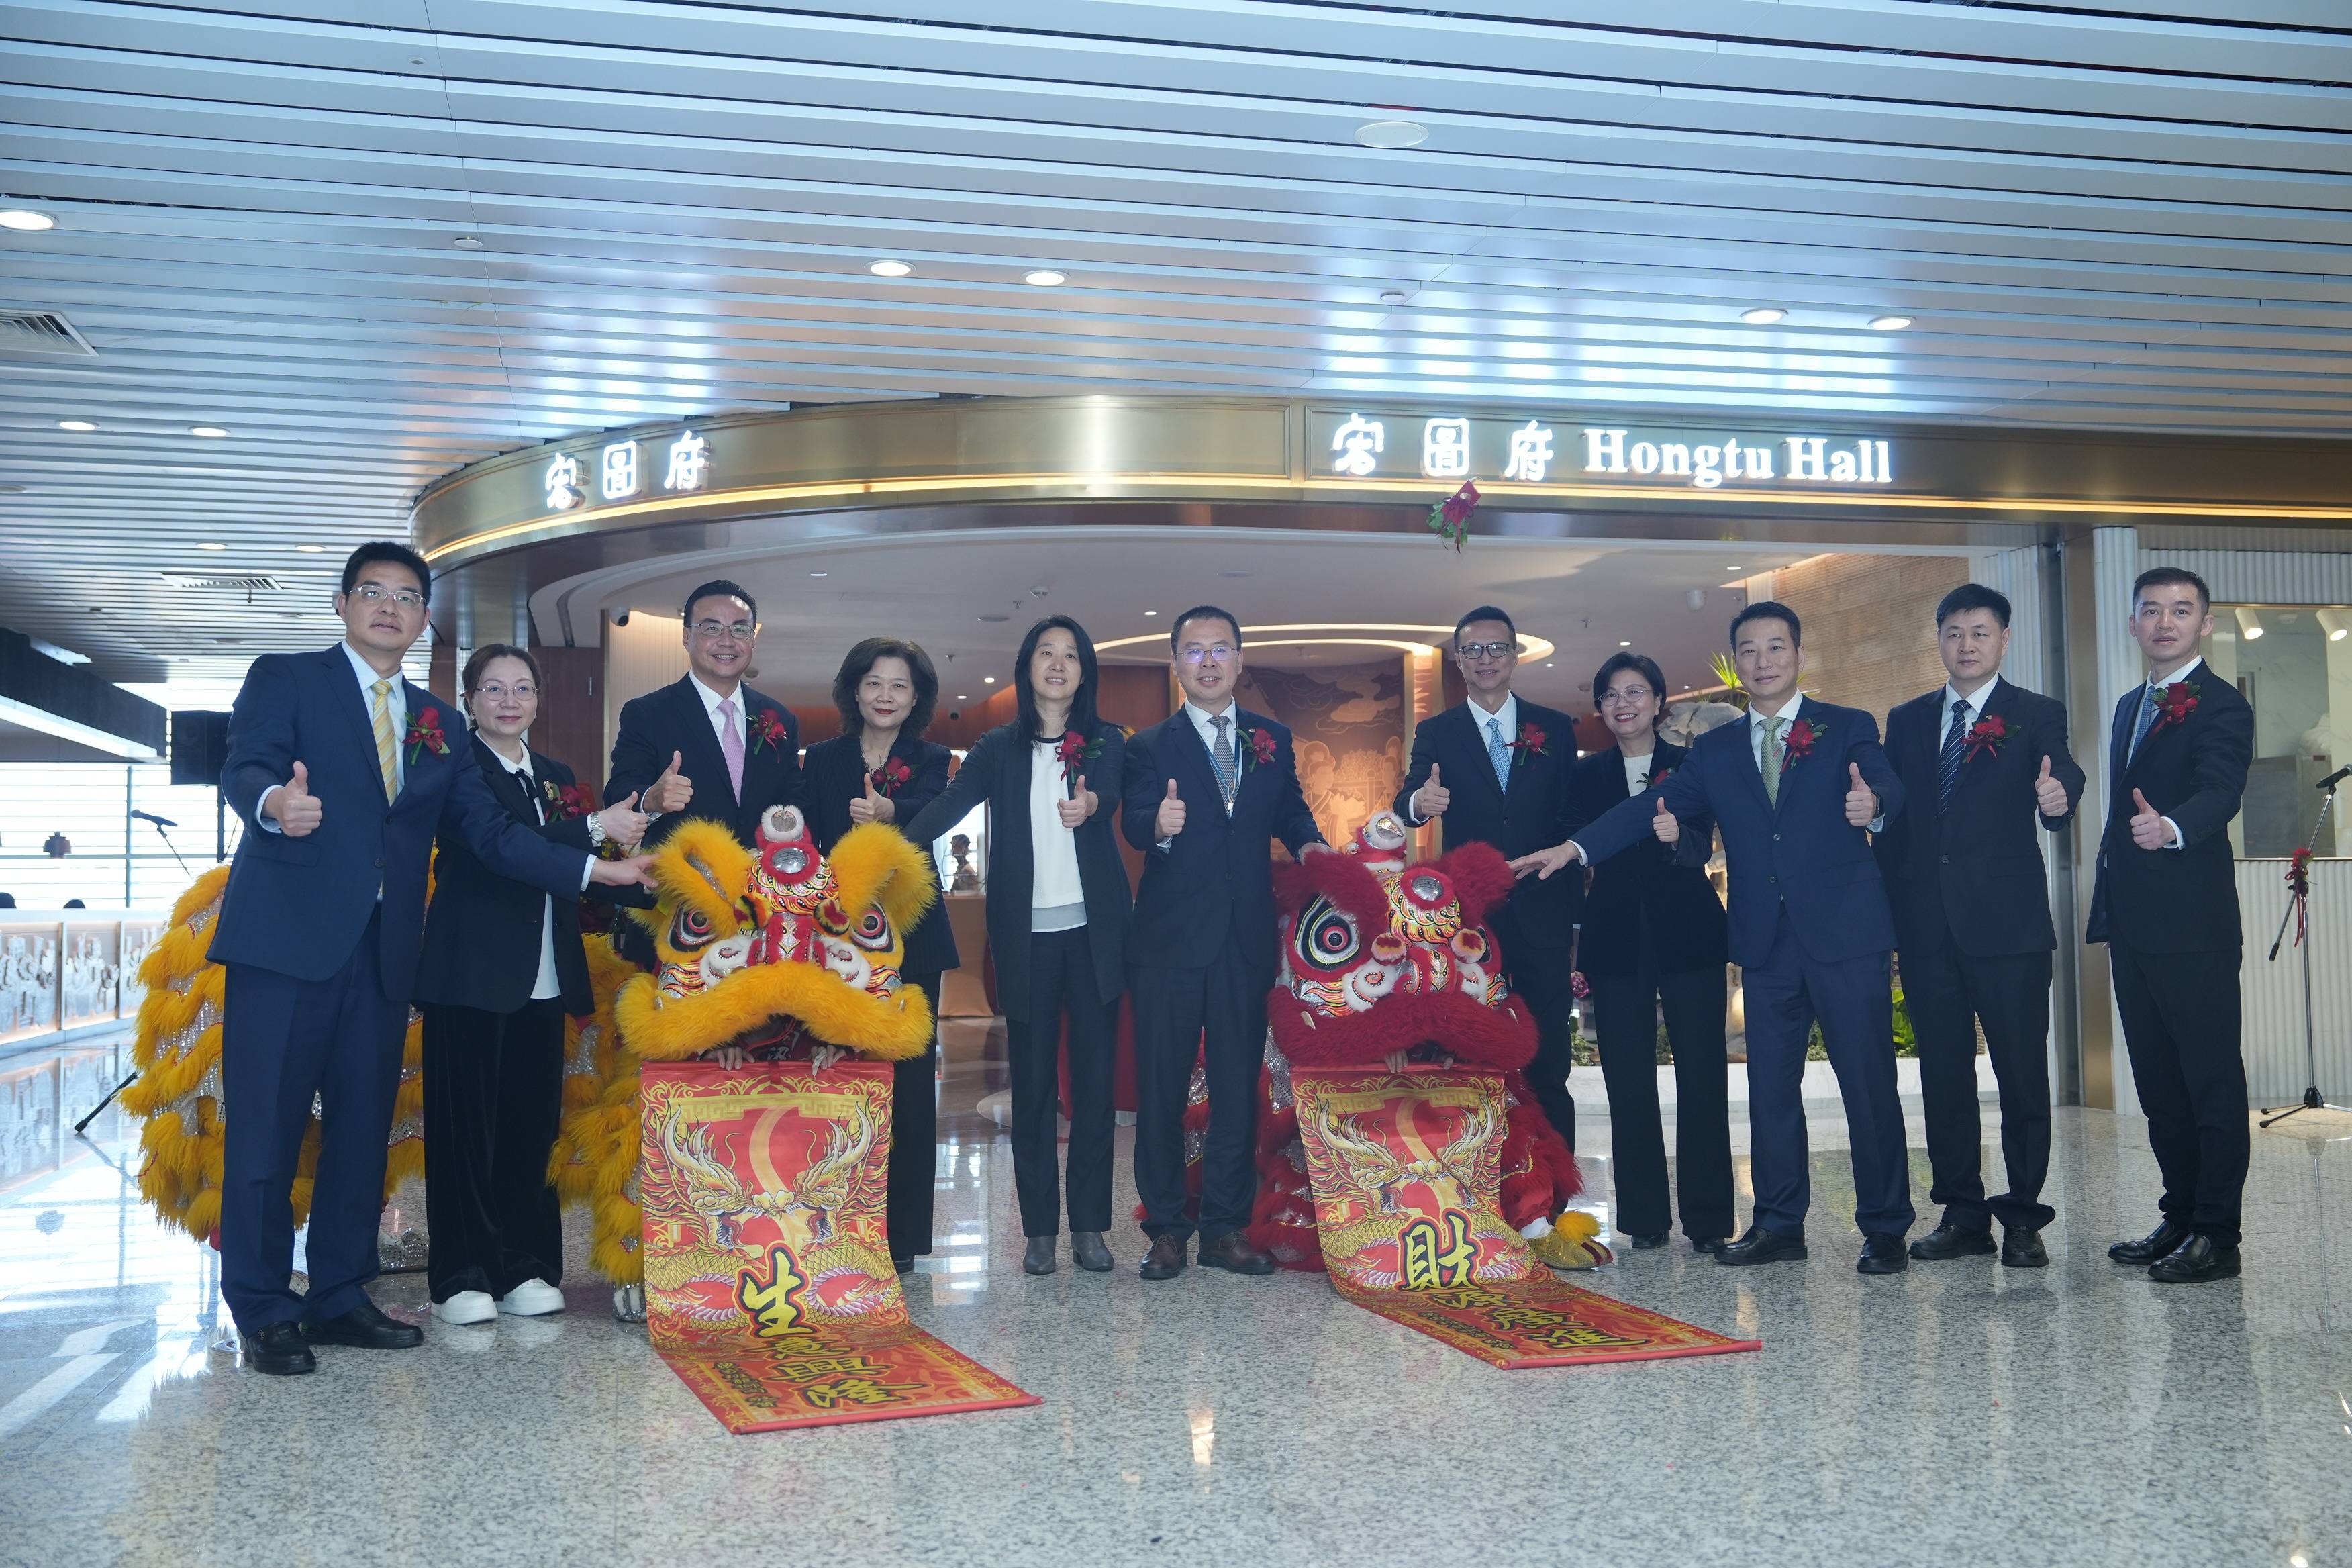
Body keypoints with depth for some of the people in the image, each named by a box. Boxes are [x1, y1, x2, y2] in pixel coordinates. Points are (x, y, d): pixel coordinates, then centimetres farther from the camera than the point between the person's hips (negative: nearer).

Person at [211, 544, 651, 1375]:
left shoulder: (433, 722, 17)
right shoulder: (285, 680, 4)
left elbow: (489, 830, 12)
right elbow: (243, 769, -13)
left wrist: (593, 869, 2)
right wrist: (276, 803, -37)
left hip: (383, 951, 5)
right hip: (288, 939, -5)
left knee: (364, 1127, 8)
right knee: (267, 1125, -2)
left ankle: (339, 1296, 19)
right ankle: (263, 1311, 8)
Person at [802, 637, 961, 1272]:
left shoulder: (931, 761, 4)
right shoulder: (822, 760, 9)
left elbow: (931, 811, -19)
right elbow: (806, 845, 7)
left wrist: (890, 813, -41)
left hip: (910, 942, -1)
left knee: (908, 1083, 0)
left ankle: (902, 1236, 9)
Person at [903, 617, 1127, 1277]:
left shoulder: (1106, 742, 6)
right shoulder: (999, 748, 7)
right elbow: (946, 808, -6)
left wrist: (1090, 807, -38)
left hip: (1092, 931, 0)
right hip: (1026, 936, 0)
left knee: (1094, 1078, 3)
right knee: (1032, 1083, 5)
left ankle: (1090, 1225, 12)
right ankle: (1039, 1228, 13)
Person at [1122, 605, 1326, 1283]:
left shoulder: (1273, 739, 11)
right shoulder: (1150, 745, 1)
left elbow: (1291, 812, 17)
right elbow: (1132, 823, -14)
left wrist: (1311, 845, -4)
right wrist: (1159, 824, -36)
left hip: (1247, 939, 3)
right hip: (1171, 938, -2)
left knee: (1239, 1085, 7)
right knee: (1162, 1084, 3)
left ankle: (1227, 1227, 17)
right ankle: (1166, 1229, 13)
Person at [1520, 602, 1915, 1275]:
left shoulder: (1848, 728, 3)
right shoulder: (1715, 751, 12)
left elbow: (1886, 785, -14)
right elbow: (1651, 807, 4)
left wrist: (1872, 802, -40)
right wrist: (1574, 848, -10)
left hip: (1846, 935, -3)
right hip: (1766, 943, 4)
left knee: (1870, 1083, 0)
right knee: (1770, 1088, 9)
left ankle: (1885, 1230, 10)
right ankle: (1779, 1224, 19)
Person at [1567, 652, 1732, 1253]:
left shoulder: (1692, 765, 5)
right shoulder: (1587, 773, 9)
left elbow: (1703, 845, -8)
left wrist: (1675, 834, -32)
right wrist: (1568, 948, 0)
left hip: (1687, 933, -1)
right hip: (1616, 938, 1)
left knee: (1703, 1076, -1)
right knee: (1629, 1080, 3)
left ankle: (1707, 1218, 7)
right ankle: (1645, 1218, 12)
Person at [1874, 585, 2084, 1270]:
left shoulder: (2037, 716, 3)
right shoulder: (1906, 721, 13)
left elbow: (2063, 775, -14)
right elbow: (1891, 818, 11)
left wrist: (2058, 796, -38)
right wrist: (1887, 911, 5)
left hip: (2007, 924, -3)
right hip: (1927, 926, 4)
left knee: (2022, 1072, 0)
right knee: (1943, 1073, 8)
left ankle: (2023, 1217, 11)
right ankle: (1962, 1213, 18)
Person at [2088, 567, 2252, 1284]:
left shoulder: (2221, 706, -8)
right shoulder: (2131, 706, 18)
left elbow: (2220, 792, -25)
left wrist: (2171, 828, -46)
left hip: (2194, 927, -8)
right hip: (2133, 926, 9)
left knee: (2212, 1079, -2)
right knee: (2158, 1082, 14)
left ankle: (2217, 1235, 2)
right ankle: (2181, 1218, 24)